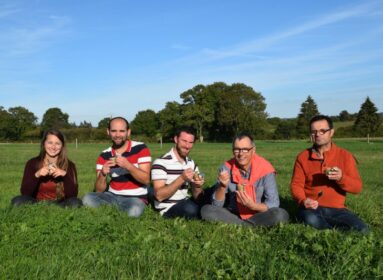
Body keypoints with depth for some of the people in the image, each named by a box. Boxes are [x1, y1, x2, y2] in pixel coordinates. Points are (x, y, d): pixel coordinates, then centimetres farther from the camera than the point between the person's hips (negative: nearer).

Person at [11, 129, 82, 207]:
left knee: (75, 203, -31)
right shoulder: (32, 163, 0)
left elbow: (73, 195, -10)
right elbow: (24, 192, -8)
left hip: (59, 205, 0)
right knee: (17, 201, -28)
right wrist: (36, 176, -23)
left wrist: (65, 175, -23)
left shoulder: (69, 165, -2)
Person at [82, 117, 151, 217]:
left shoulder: (140, 149, -8)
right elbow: (99, 190, 0)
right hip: (113, 196, 3)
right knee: (87, 199, -22)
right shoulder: (104, 156, 2)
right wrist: (103, 174, -21)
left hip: (136, 198, -3)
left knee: (134, 211, -36)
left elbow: (146, 180, -15)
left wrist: (128, 166, -29)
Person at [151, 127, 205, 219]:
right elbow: (159, 195, -22)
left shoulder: (191, 164, 7)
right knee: (191, 209, -34)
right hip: (168, 208, -6)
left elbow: (197, 198, 5)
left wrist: (198, 186, -19)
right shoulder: (161, 162, -14)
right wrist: (181, 179, -31)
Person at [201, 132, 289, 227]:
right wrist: (222, 186, -27)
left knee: (281, 215, -29)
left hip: (257, 215, -2)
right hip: (233, 214, 2)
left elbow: (273, 204, -15)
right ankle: (251, 227, -18)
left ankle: (239, 225, -17)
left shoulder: (265, 169, -14)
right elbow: (217, 205, -9)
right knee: (206, 210, -22)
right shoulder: (227, 168, -8)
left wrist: (253, 206, -31)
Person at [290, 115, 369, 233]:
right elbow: (296, 184, 2)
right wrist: (303, 200, -19)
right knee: (311, 221, -36)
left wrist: (341, 178, -20)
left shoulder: (345, 156, 3)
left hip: (336, 209, 1)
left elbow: (357, 187, 1)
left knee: (362, 231, -23)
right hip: (311, 207, -1)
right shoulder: (303, 157, 3)